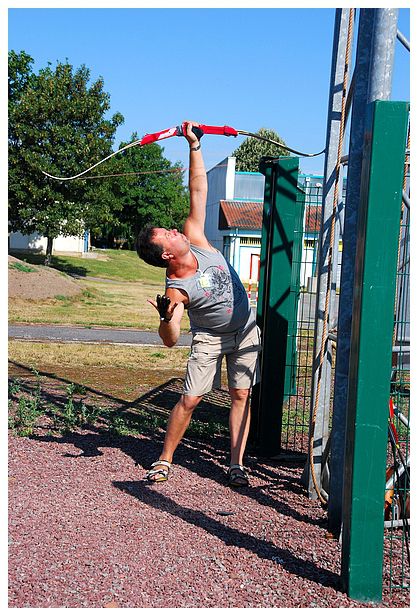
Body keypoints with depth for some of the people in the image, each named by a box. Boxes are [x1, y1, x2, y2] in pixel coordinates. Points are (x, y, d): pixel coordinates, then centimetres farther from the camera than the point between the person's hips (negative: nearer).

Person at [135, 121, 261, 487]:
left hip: (245, 330, 5)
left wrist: (194, 145, -18)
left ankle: (237, 464, 7)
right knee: (190, 399, -4)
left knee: (241, 395, 1)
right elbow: (170, 340, -33)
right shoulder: (177, 290, -27)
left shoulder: (196, 240, -14)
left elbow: (198, 191, -13)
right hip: (210, 338, -4)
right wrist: (166, 318, -54)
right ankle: (165, 459, 13)